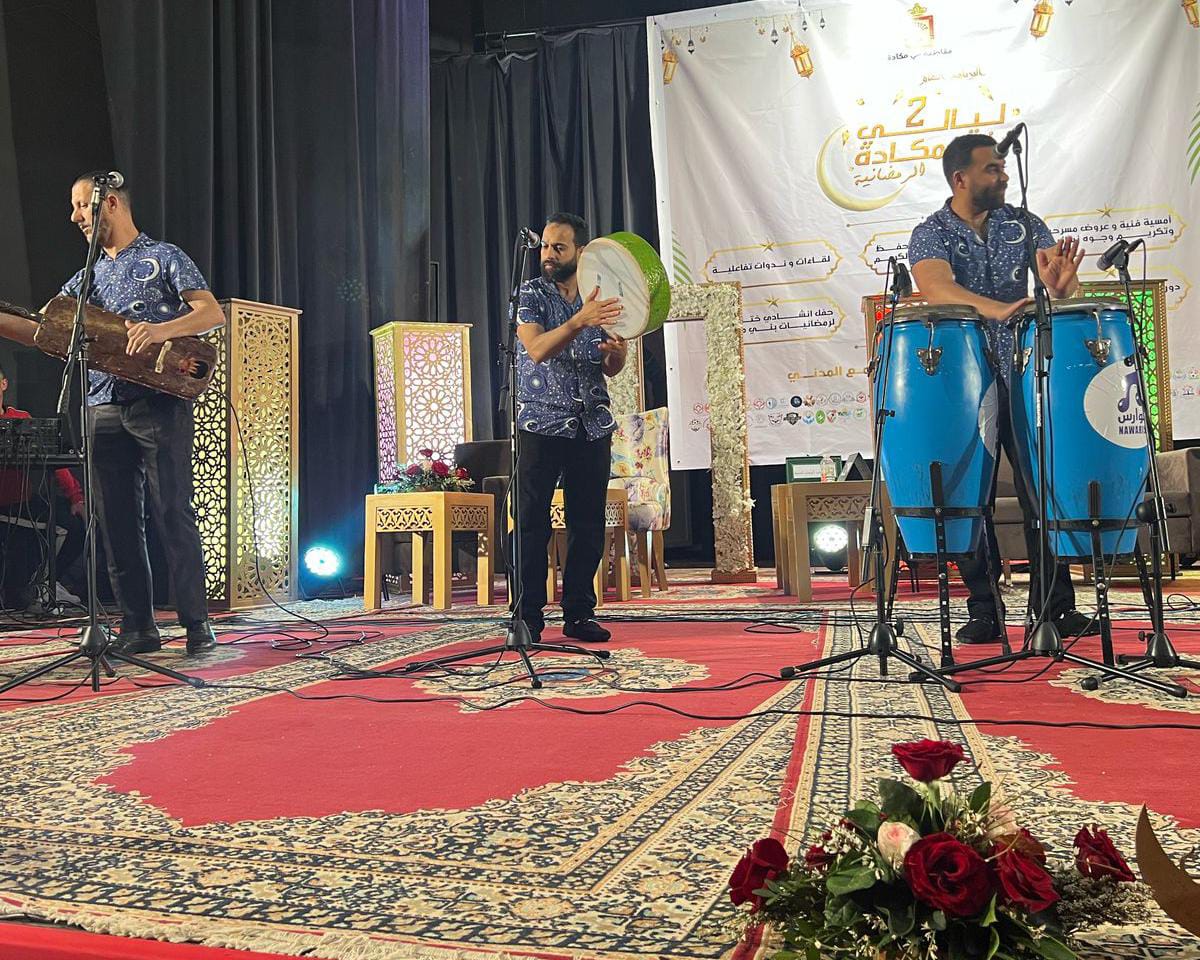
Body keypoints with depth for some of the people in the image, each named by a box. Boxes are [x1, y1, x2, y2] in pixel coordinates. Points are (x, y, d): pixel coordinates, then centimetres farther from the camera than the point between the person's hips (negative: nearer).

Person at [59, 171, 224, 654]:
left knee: (173, 515, -8)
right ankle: (137, 627, 9)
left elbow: (213, 314, -6)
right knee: (117, 523, 3)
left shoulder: (163, 257, 5)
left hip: (159, 403, -6)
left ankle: (196, 623, -2)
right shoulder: (86, 278, 22)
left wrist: (160, 330, -22)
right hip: (103, 409, 6)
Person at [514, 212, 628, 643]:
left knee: (589, 523, 4)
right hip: (541, 424, -3)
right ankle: (528, 617, 3)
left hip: (592, 425, 4)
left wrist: (617, 351, -12)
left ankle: (579, 613, 14)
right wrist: (579, 321, -33)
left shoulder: (598, 298, 11)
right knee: (532, 523, -4)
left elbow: (610, 369, 12)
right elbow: (538, 349, -17)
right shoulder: (530, 293, 0)